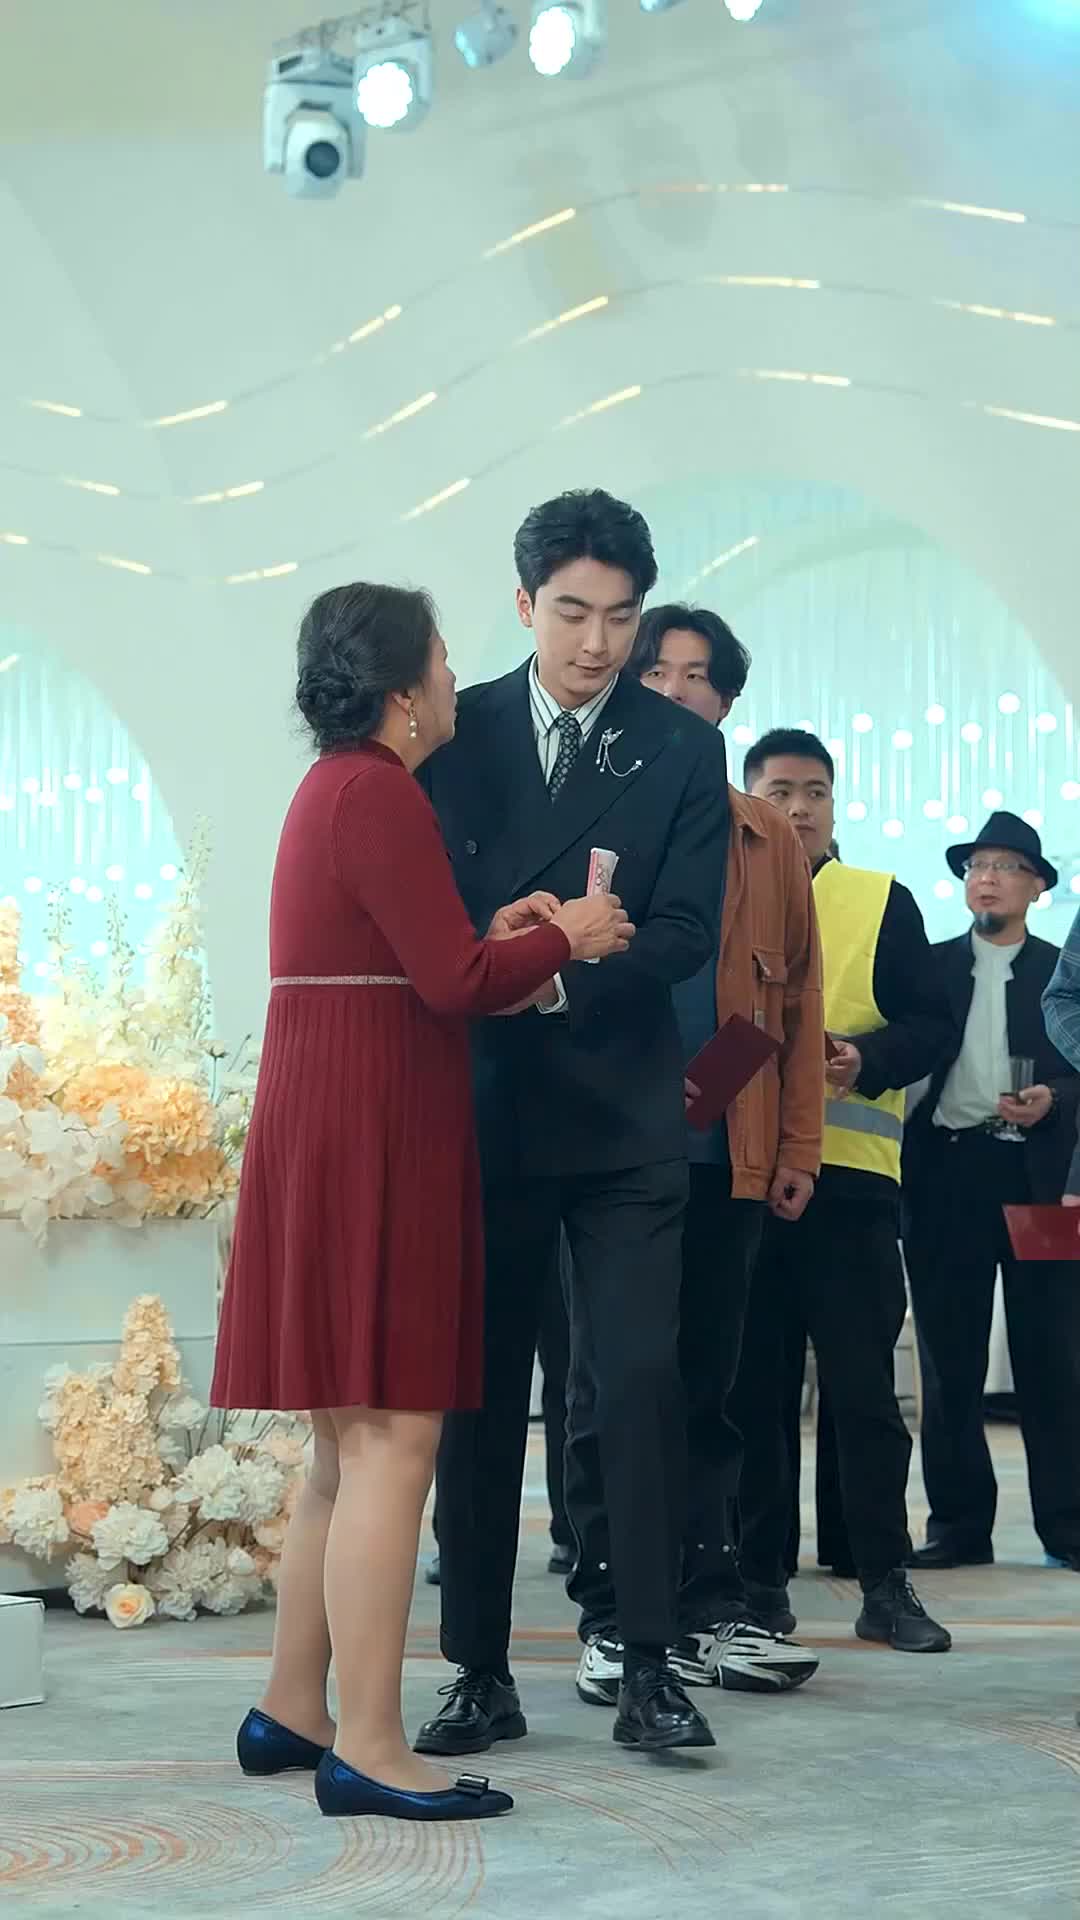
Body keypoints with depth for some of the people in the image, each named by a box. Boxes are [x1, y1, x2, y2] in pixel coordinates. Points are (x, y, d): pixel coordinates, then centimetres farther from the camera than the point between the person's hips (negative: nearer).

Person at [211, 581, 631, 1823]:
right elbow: (454, 983, -16)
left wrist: (497, 936, 10)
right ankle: (367, 1749, -6)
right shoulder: (378, 793, -13)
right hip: (374, 1132, -11)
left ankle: (290, 1712, 20)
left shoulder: (334, 787, 19)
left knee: (354, 1442, 14)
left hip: (328, 1127, 11)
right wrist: (560, 937, -1)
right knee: (390, 1436, -9)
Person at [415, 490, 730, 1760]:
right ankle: (481, 1676, 13)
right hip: (484, 1111, 1)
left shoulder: (684, 752, 3)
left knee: (641, 1381, -6)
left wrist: (558, 979, -21)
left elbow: (687, 931, -6)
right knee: (479, 1392, 5)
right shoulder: (455, 732, 6)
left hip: (623, 1118, -1)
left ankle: (647, 1669, 2)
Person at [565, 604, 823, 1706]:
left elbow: (798, 996, 12)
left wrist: (798, 1143, 5)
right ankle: (612, 1618, 10)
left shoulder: (766, 839, 12)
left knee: (708, 1385, 9)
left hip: (729, 1154, 3)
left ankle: (709, 1611, 15)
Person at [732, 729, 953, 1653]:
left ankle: (886, 1584, 6)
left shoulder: (883, 901, 8)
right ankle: (760, 1577, 14)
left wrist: (866, 1058, -16)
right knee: (750, 1387, 5)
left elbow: (930, 1023, 2)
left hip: (848, 1174, -1)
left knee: (865, 1389, -1)